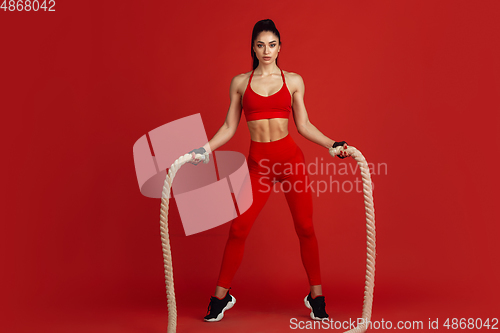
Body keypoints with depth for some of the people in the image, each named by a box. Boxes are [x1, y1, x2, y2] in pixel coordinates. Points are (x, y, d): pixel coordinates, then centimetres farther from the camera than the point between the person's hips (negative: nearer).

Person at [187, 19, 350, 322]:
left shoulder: (293, 81, 7)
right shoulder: (240, 82, 8)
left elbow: (304, 125, 8)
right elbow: (229, 127, 9)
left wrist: (332, 144, -2)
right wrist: (205, 149, -2)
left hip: (291, 158, 0)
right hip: (258, 163, 0)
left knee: (305, 228, 4)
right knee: (238, 229, -1)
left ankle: (316, 296, 19)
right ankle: (221, 296, 16)